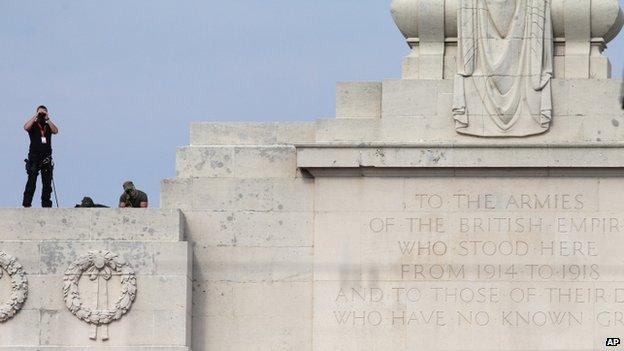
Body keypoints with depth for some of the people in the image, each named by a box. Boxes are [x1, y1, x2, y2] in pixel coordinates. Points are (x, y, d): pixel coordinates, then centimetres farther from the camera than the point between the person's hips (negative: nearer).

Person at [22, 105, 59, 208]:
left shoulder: (48, 126, 14)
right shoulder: (33, 125, 6)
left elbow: (55, 131, -6)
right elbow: (26, 127, -16)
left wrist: (47, 119, -8)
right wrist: (36, 116, -12)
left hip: (46, 158, 4)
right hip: (34, 156, -4)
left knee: (47, 183, 4)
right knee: (32, 181, -12)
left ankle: (46, 204, 8)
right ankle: (26, 203, -15)